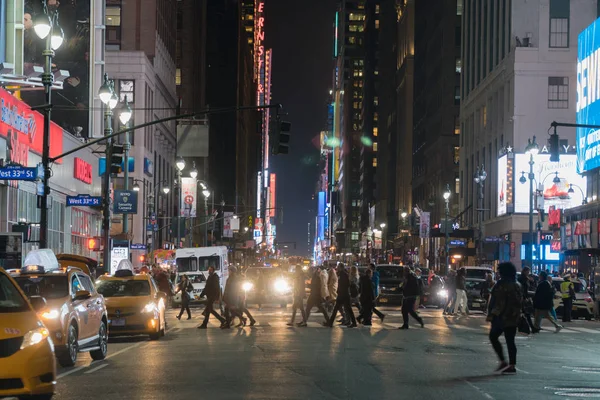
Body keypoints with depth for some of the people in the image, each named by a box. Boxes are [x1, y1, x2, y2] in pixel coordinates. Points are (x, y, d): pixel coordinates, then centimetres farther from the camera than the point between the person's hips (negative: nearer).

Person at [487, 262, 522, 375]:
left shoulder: (502, 285, -14)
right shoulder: (517, 285, 11)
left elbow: (498, 302, -18)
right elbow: (520, 302, 17)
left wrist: (491, 314, -14)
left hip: (502, 317, -7)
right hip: (514, 318, 8)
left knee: (493, 337, 5)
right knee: (510, 341, 8)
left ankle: (503, 361, -3)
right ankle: (512, 365, 5)